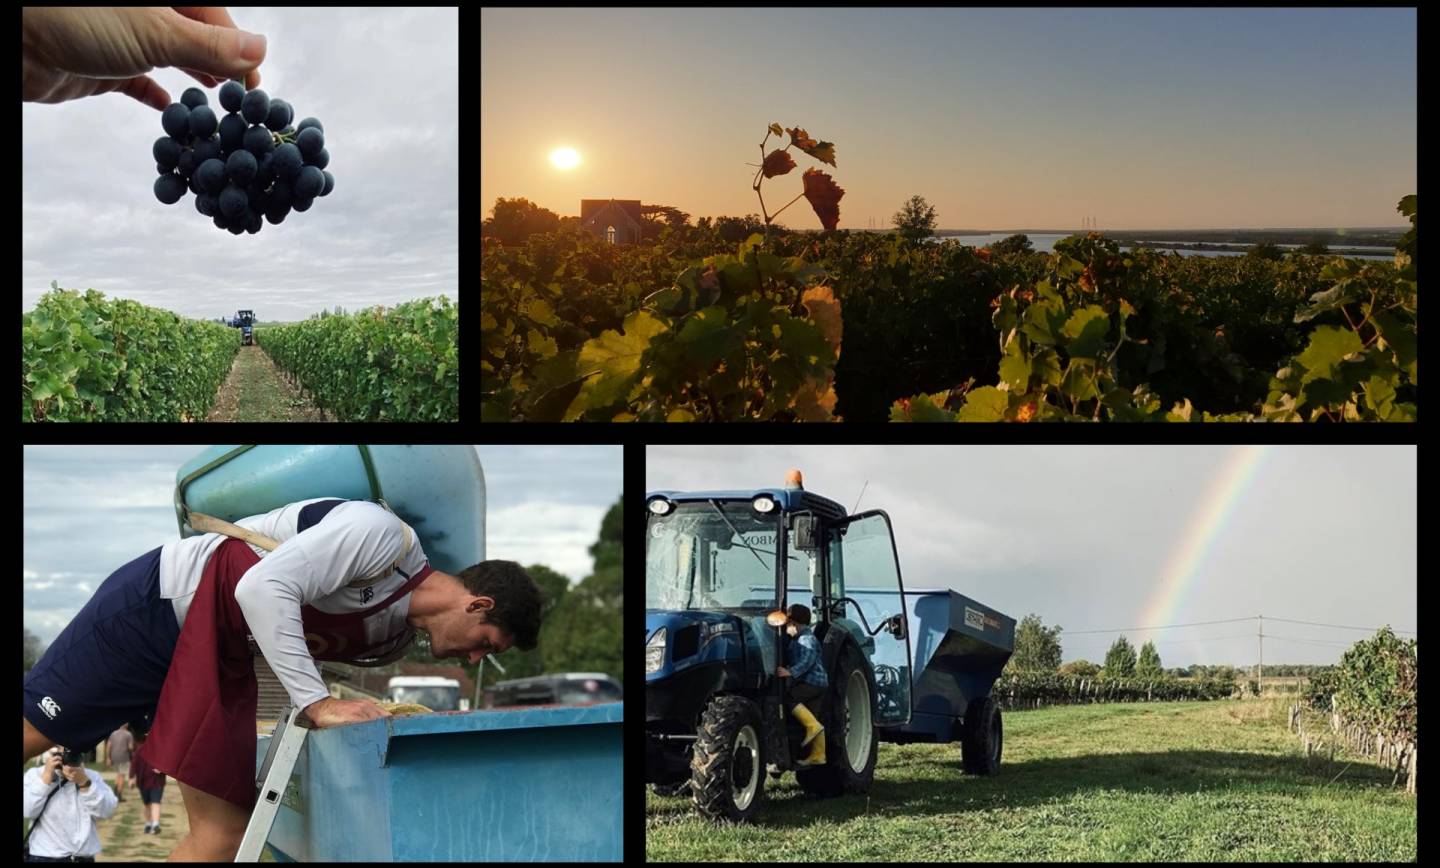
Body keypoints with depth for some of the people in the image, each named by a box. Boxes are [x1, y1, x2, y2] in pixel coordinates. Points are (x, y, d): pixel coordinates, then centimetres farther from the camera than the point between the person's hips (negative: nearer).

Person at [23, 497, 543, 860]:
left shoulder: (398, 638, 6)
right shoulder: (381, 534, -22)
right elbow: (263, 588, -31)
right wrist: (318, 704, -33)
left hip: (219, 656, 8)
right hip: (157, 600, -8)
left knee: (224, 833, -1)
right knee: (31, 732, -3)